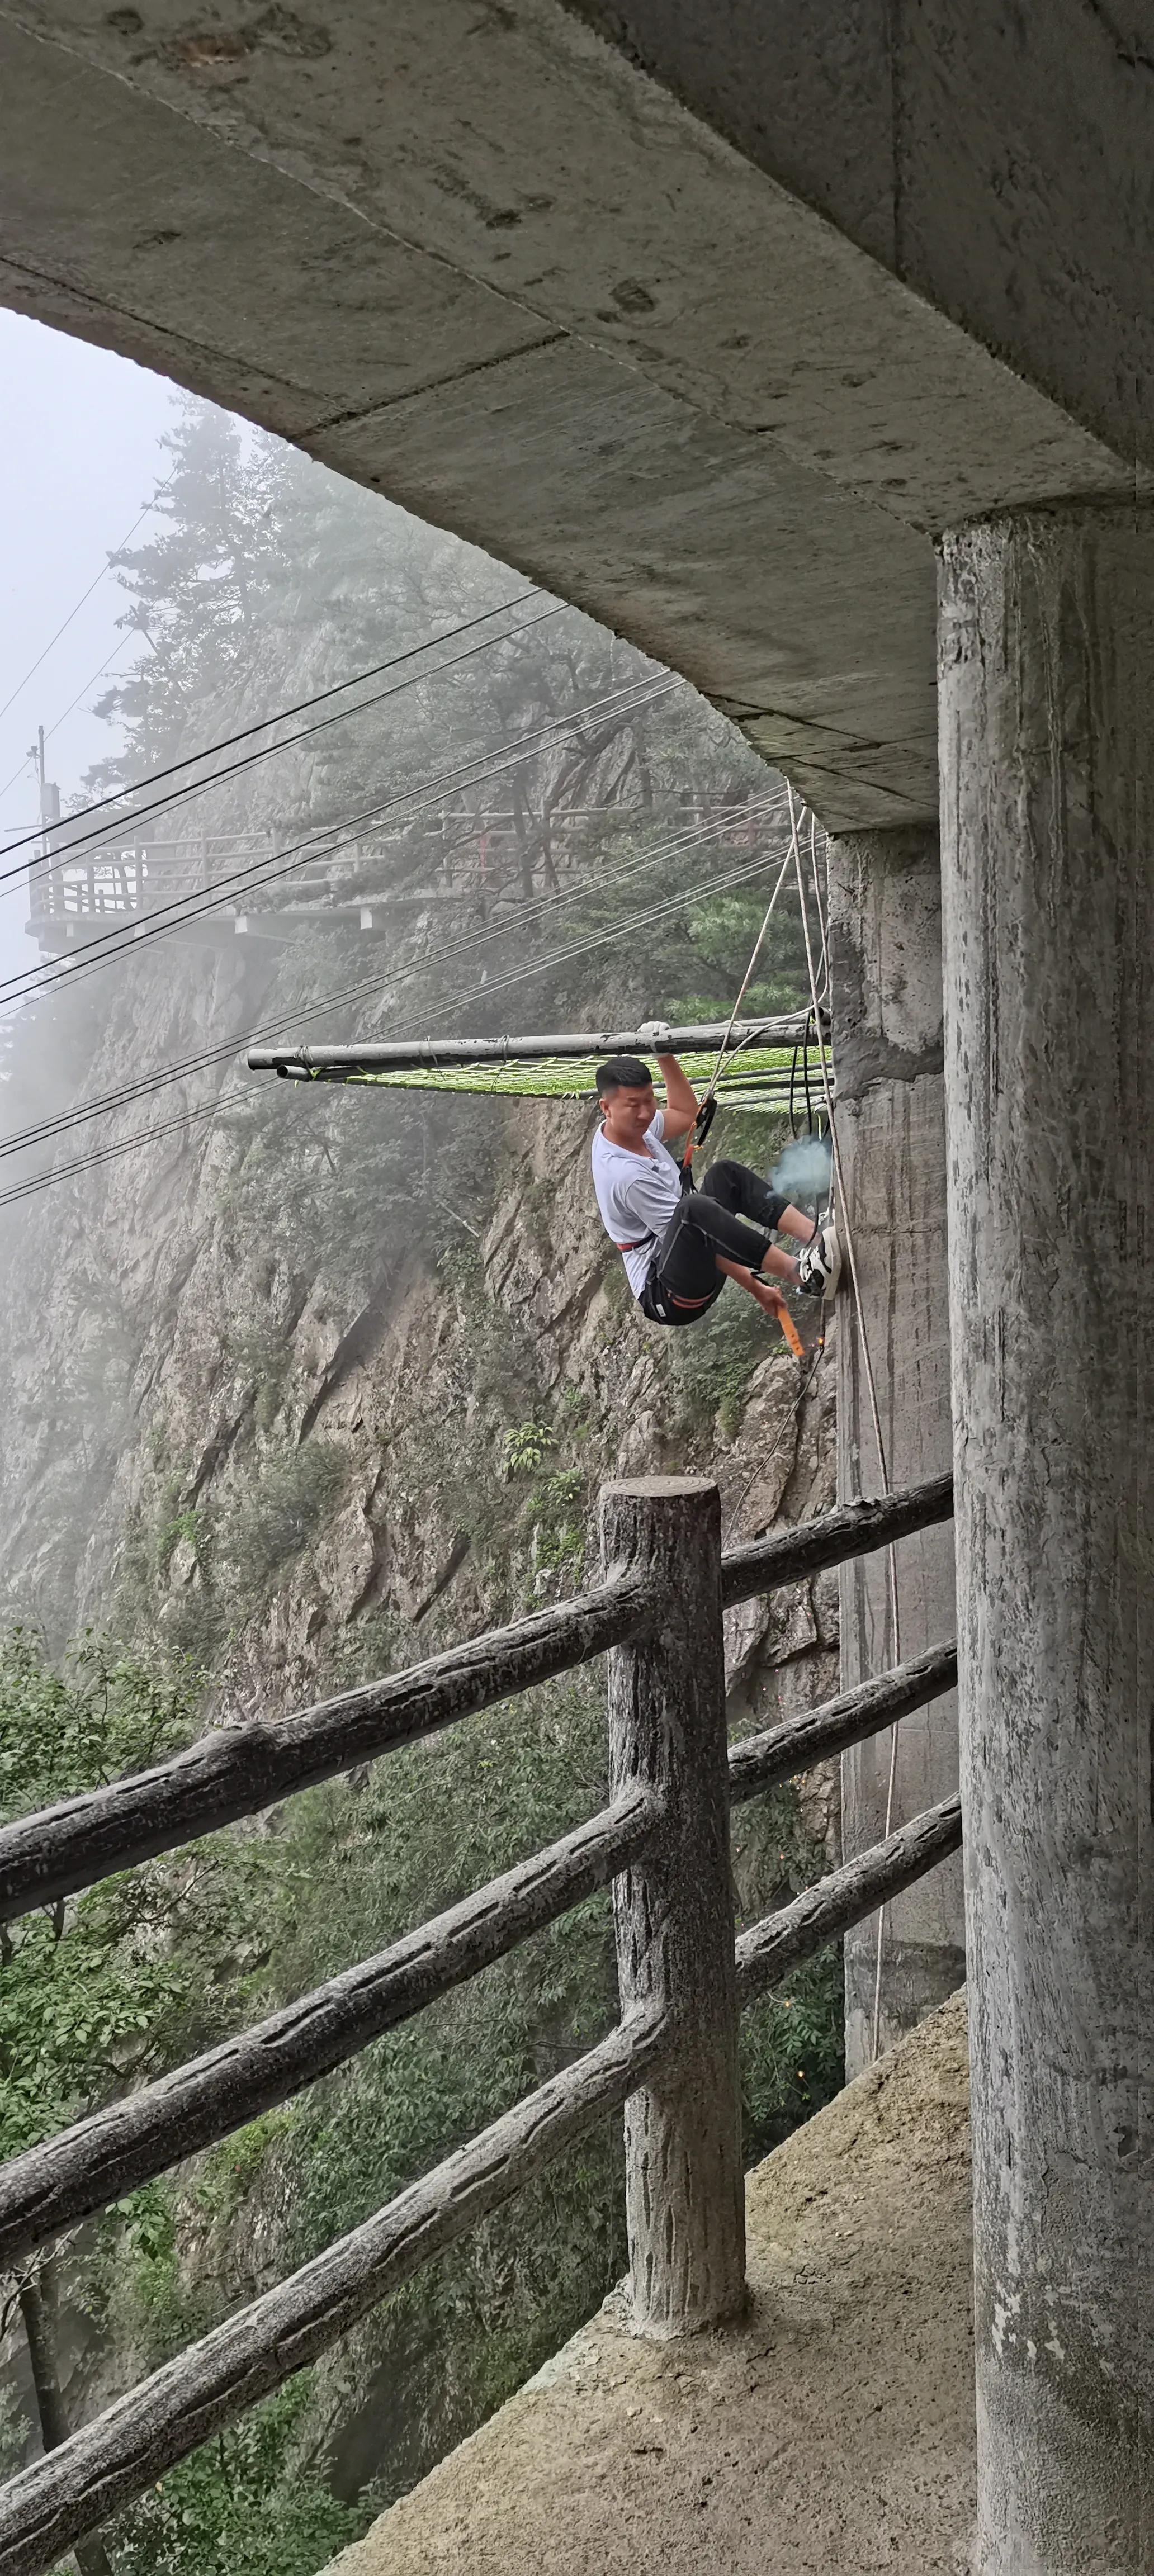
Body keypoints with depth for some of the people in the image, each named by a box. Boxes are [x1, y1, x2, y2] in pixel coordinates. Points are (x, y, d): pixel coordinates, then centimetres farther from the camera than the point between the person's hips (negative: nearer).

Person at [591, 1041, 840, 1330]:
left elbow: (685, 1113, 24)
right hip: (665, 1294, -11)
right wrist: (756, 1288, -18)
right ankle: (799, 1272, -35)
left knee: (726, 1174, 7)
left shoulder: (631, 1128, 4)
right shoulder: (626, 1174, -24)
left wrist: (665, 1056, 12)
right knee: (693, 1207, -36)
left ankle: (814, 1236, -9)